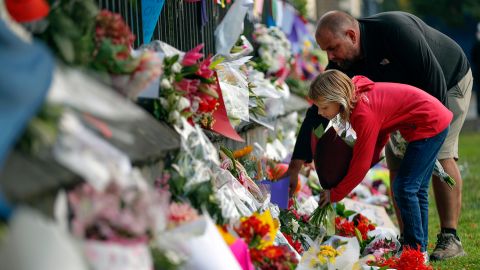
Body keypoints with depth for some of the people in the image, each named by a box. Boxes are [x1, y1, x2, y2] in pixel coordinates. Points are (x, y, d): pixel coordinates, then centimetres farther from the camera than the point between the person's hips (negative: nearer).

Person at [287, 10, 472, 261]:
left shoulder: (395, 29, -37)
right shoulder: (342, 65, -17)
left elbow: (433, 75, -33)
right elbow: (319, 113, -17)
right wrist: (295, 166, -22)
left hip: (449, 83, -6)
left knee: (441, 156, -19)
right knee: (397, 165, -6)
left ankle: (450, 239, -14)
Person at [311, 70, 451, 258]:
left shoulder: (364, 114, -28)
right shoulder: (358, 95, 0)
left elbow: (361, 164, -21)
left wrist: (335, 194, -11)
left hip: (430, 124, -10)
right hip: (435, 118, 10)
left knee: (405, 187, -10)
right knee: (417, 189, 15)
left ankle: (417, 250, -4)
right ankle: (419, 247, 22)